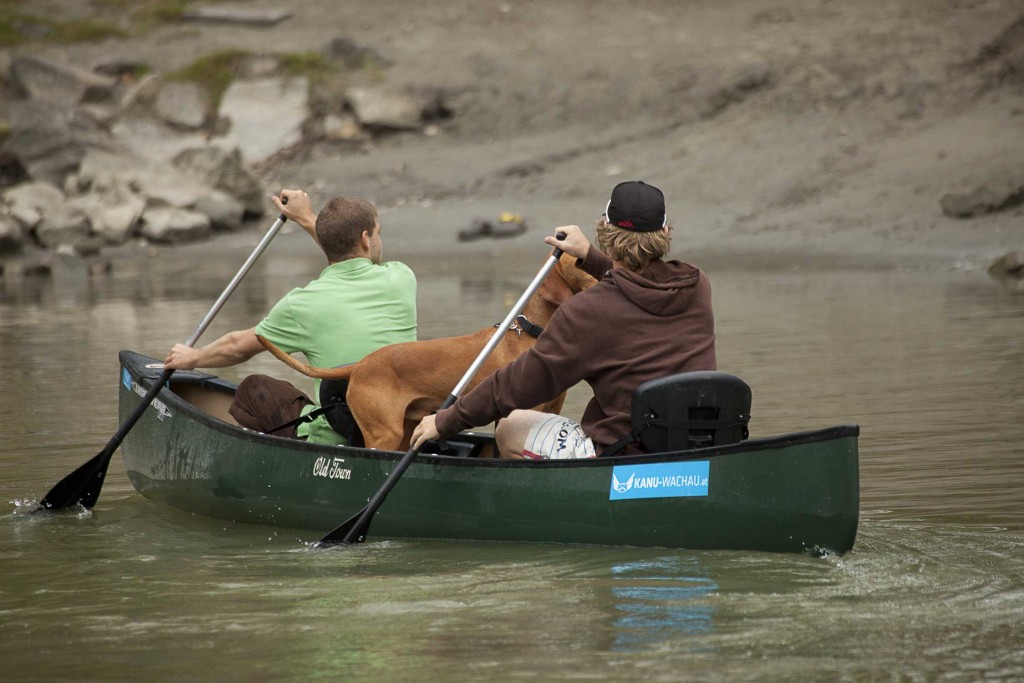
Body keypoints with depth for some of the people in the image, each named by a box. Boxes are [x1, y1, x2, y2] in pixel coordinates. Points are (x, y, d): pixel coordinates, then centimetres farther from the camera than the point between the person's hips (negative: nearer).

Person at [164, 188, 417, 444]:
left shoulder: (303, 304, -9)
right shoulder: (401, 280, -2)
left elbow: (238, 347, 10)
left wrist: (192, 358, 31)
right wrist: (308, 220, 35)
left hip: (332, 443, -4)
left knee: (252, 389, 16)